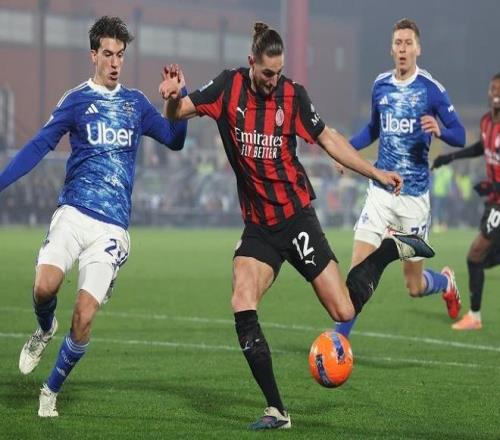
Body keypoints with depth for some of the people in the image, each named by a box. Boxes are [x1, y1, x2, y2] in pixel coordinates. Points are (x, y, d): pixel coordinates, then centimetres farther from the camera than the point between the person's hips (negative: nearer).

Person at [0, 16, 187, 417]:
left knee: (84, 317, -10)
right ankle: (45, 330, 11)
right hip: (73, 214, -1)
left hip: (112, 229, 1)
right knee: (45, 286, -26)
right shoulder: (76, 101, 5)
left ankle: (52, 390, 11)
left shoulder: (136, 103, 13)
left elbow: (175, 140, 19)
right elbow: (39, 147, 1)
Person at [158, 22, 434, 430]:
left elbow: (327, 138, 6)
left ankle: (391, 249, 24)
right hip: (257, 225, 2)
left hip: (295, 216, -2)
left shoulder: (293, 95, -4)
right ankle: (276, 410, -10)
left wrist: (376, 173, 3)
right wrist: (173, 96, -27)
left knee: (344, 310, -5)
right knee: (242, 305, -17)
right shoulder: (229, 87, -2)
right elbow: (178, 113, -3)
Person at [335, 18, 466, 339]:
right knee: (359, 269, -11)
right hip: (381, 191, 3)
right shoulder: (381, 85, 6)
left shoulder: (431, 89, -7)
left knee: (414, 286, 7)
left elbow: (460, 136, -6)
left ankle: (446, 282, 42)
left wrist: (439, 130, -28)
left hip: (415, 195, -3)